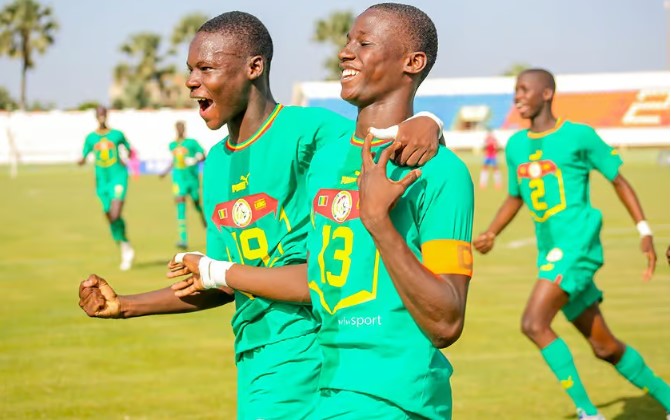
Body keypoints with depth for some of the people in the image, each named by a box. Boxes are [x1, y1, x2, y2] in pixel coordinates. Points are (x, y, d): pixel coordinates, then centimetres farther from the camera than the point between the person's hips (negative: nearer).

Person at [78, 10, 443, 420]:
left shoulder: (308, 131, -10)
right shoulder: (216, 162, 13)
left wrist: (425, 123, -36)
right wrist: (125, 305, 12)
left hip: (301, 350, -7)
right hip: (251, 355, 7)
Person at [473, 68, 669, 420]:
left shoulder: (579, 136, -3)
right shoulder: (515, 146, 13)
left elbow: (618, 181, 4)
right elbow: (515, 197, 25)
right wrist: (490, 234, 9)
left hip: (577, 244, -7)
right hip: (550, 252, 7)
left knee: (534, 324, -22)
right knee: (604, 346, 10)